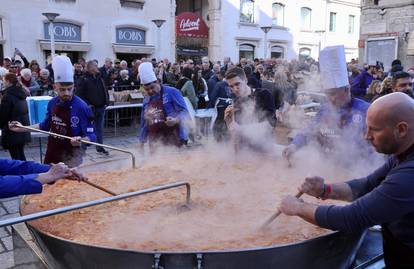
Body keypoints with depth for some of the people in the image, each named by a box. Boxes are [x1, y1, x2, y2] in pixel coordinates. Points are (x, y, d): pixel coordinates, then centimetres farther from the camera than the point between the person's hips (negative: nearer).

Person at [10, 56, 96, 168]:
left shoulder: (81, 107, -19)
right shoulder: (52, 103, -2)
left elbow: (91, 136, -18)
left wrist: (80, 141, -37)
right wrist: (22, 129, 12)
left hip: (71, 155, -5)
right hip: (52, 152, 6)